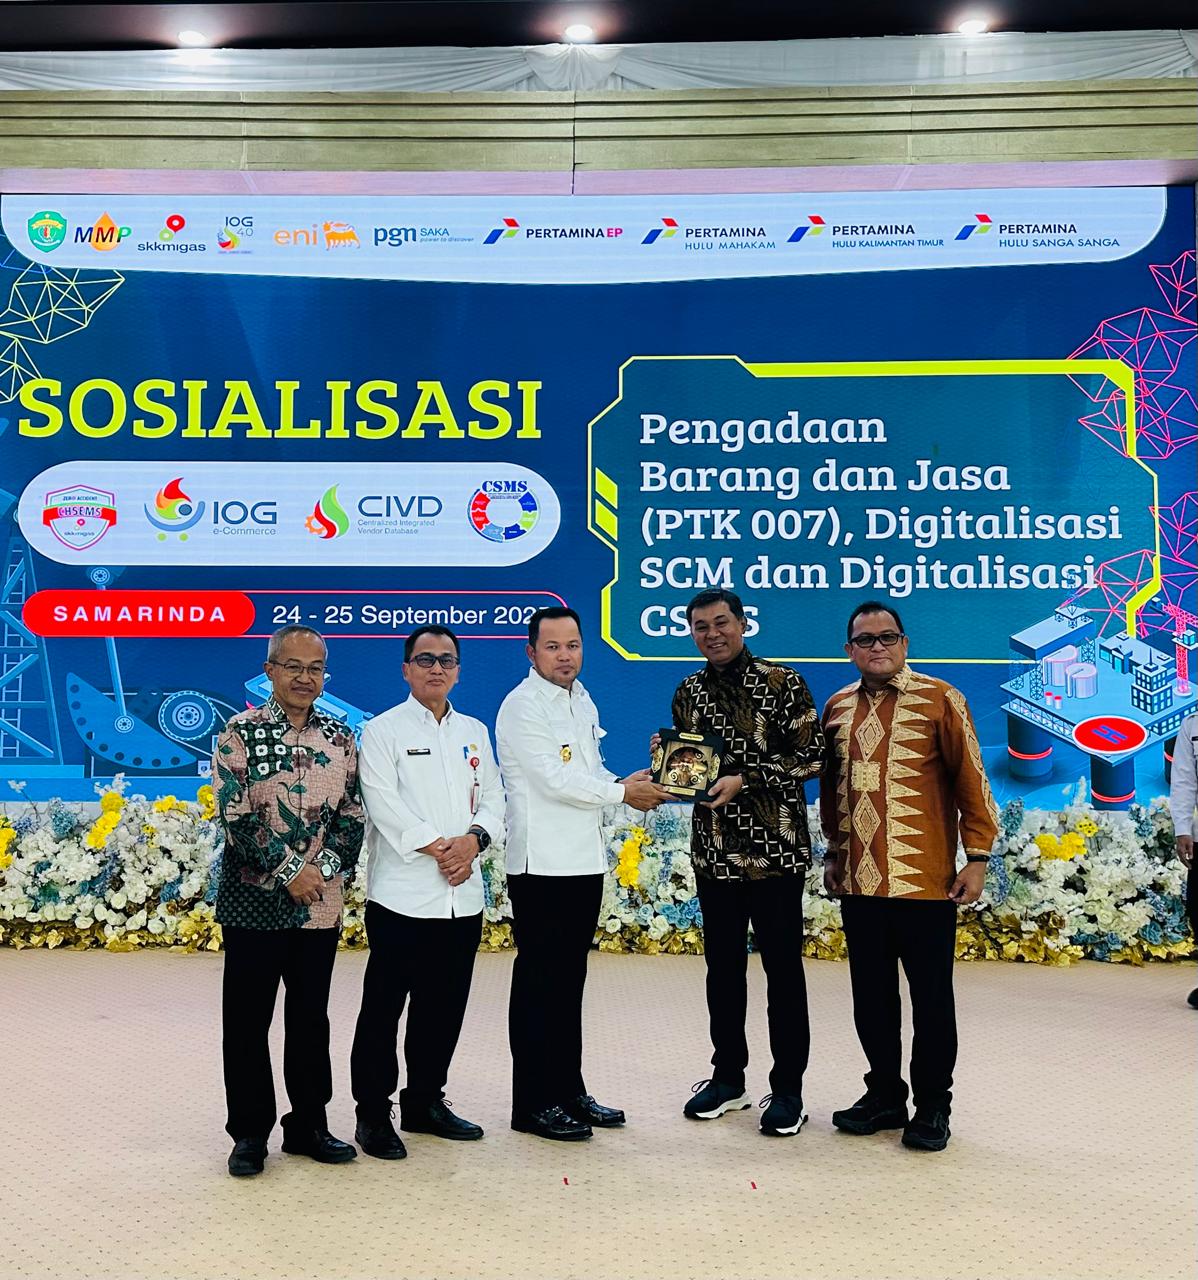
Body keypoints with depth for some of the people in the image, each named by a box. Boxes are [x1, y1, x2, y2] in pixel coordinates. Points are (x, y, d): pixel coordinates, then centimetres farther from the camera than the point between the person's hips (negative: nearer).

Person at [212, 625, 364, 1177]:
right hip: (254, 901, -3)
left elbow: (352, 816, 6)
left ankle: (309, 1125, 26)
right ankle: (249, 1133, 19)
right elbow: (236, 816, -11)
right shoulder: (240, 733, -4)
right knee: (248, 1021, 6)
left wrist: (324, 869, -9)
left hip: (319, 904, 3)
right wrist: (289, 872, -14)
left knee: (311, 1019, 13)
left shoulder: (340, 738, 7)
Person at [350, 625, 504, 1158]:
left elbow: (492, 797, 11)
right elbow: (384, 804, -12)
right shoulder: (383, 731, -1)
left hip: (463, 895, 5)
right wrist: (437, 847, -15)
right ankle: (373, 1114, 14)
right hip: (402, 893, -5)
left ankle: (425, 1102, 27)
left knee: (443, 1008, 12)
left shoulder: (474, 732, 15)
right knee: (383, 1009, 2)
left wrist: (473, 839, -8)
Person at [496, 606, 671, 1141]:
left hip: (585, 861, 8)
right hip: (542, 865, -8)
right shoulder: (522, 706, -11)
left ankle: (568, 1091, 25)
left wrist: (627, 784, 3)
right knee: (538, 982, 0)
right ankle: (533, 1103, 9)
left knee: (570, 981, 15)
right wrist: (622, 792, -11)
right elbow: (555, 780, -18)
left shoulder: (582, 701, 14)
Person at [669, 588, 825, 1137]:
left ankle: (787, 1088, 14)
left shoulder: (781, 684, -6)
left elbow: (809, 756, -9)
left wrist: (744, 778, -17)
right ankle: (728, 1077, 27)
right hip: (713, 851, 5)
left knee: (782, 967, 3)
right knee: (722, 967, 13)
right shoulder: (688, 693, 9)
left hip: (774, 850, -5)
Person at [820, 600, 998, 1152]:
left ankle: (932, 1106, 19)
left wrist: (977, 857, -7)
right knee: (871, 996, 13)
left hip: (925, 879, -4)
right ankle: (884, 1095, 28)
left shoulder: (939, 699, -3)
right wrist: (834, 853, 18)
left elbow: (969, 780, -4)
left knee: (931, 998, 5)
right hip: (858, 879, 4)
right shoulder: (838, 708, 10)